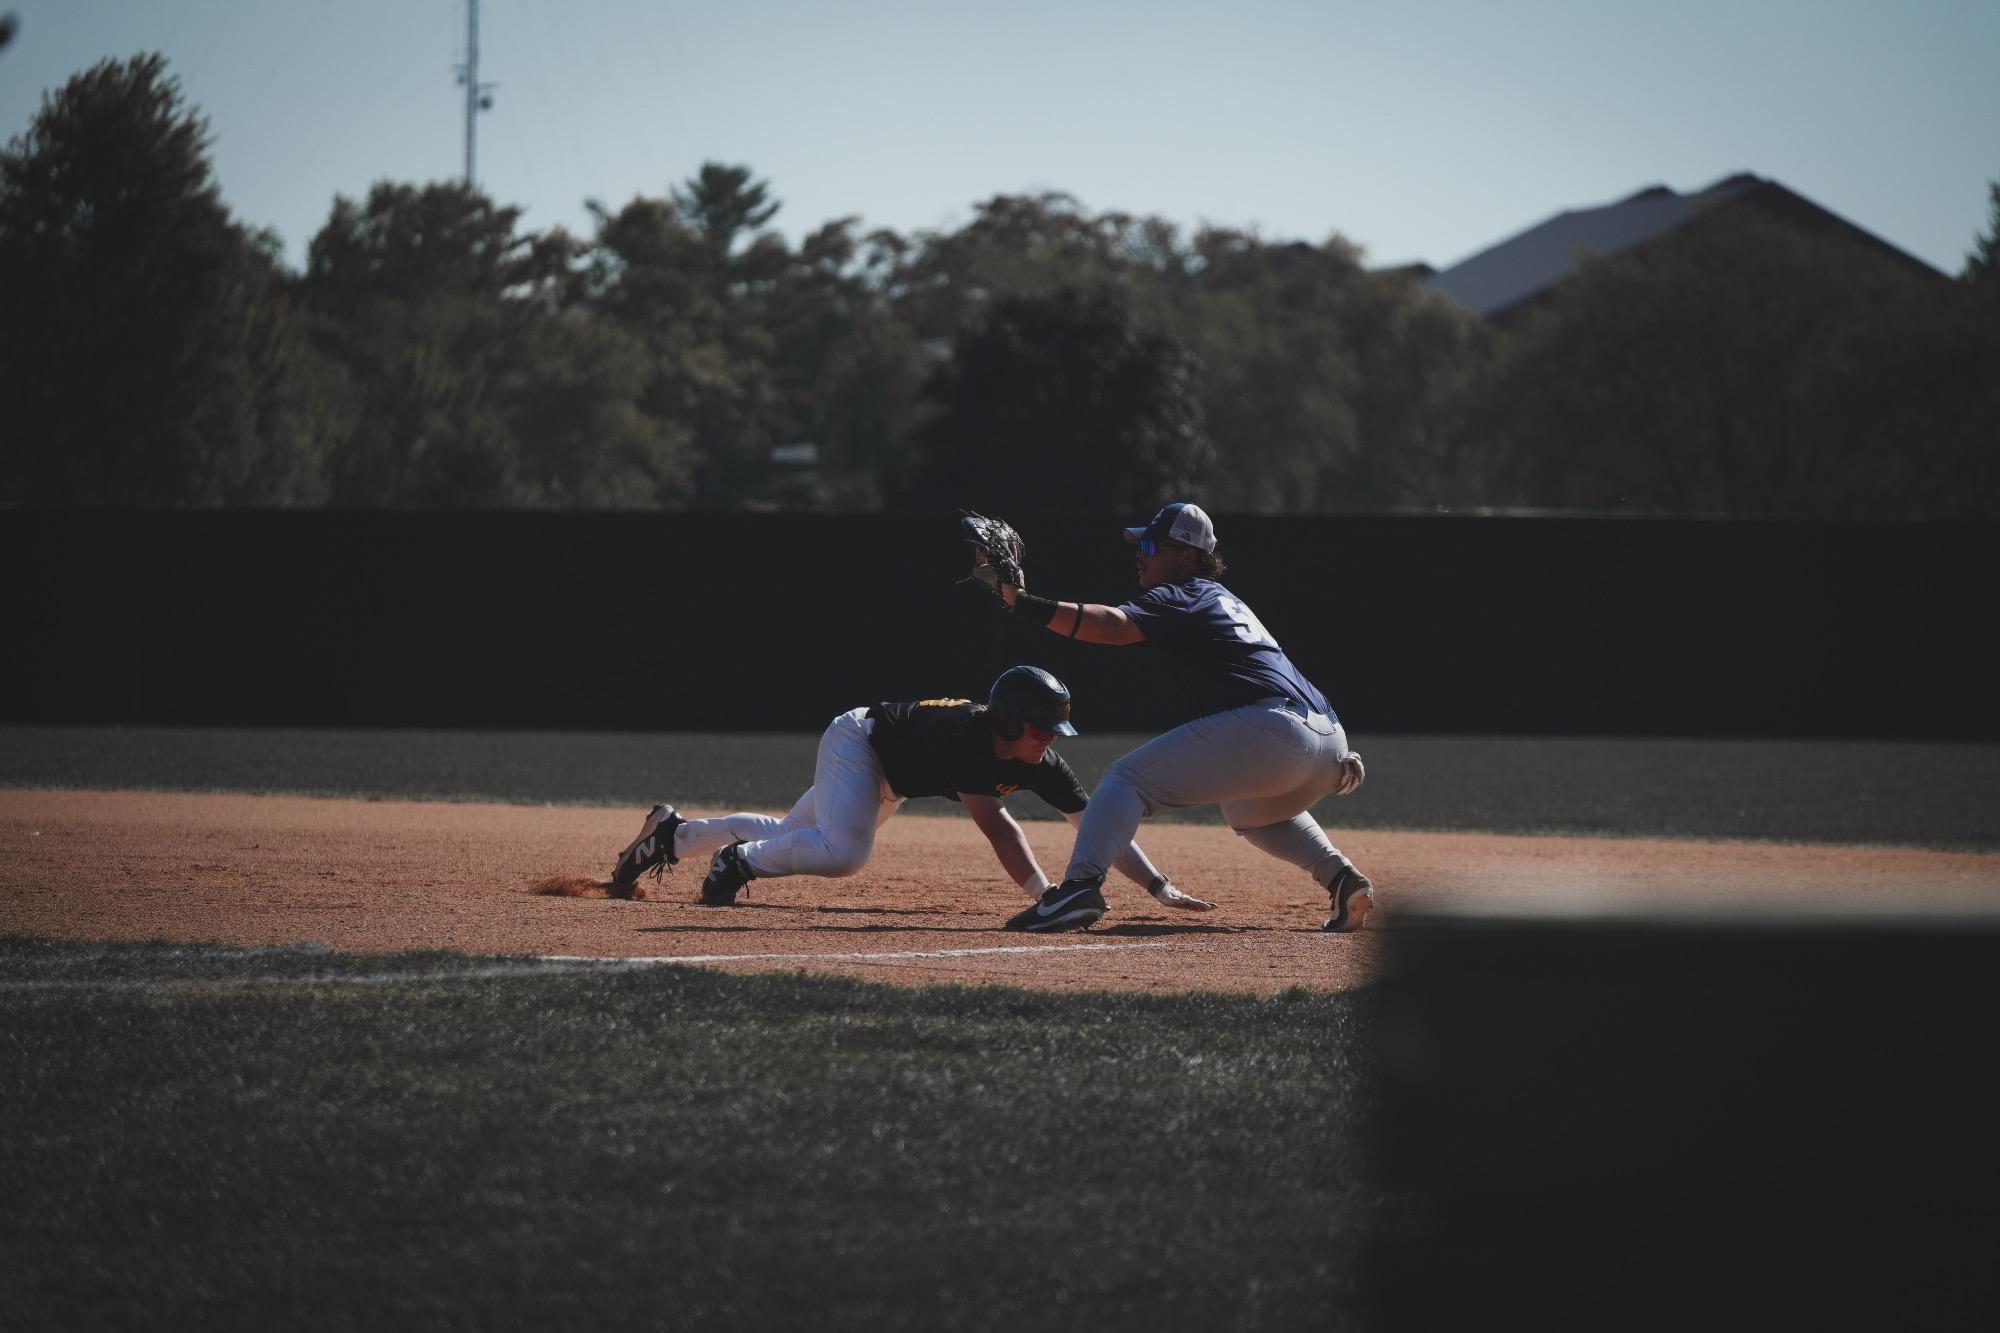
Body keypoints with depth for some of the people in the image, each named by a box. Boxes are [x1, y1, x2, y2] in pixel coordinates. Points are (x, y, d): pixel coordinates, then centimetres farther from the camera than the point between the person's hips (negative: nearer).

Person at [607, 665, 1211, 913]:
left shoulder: (1039, 764, -20)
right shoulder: (966, 736, -40)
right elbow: (995, 825, -50)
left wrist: (1159, 886, -30)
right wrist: (1046, 897, -59)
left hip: (889, 782, 8)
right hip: (856, 741, -8)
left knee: (788, 841, 17)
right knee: (844, 852, -32)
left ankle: (676, 833, 33)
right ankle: (738, 858, -9)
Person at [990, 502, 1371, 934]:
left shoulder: (1179, 598, 4)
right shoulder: (1227, 600, 32)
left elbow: (1111, 625, -14)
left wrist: (1021, 601, -18)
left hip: (1268, 727, -9)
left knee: (1126, 780, -5)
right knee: (1249, 811, 39)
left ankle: (1081, 886, -25)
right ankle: (1341, 878, 18)